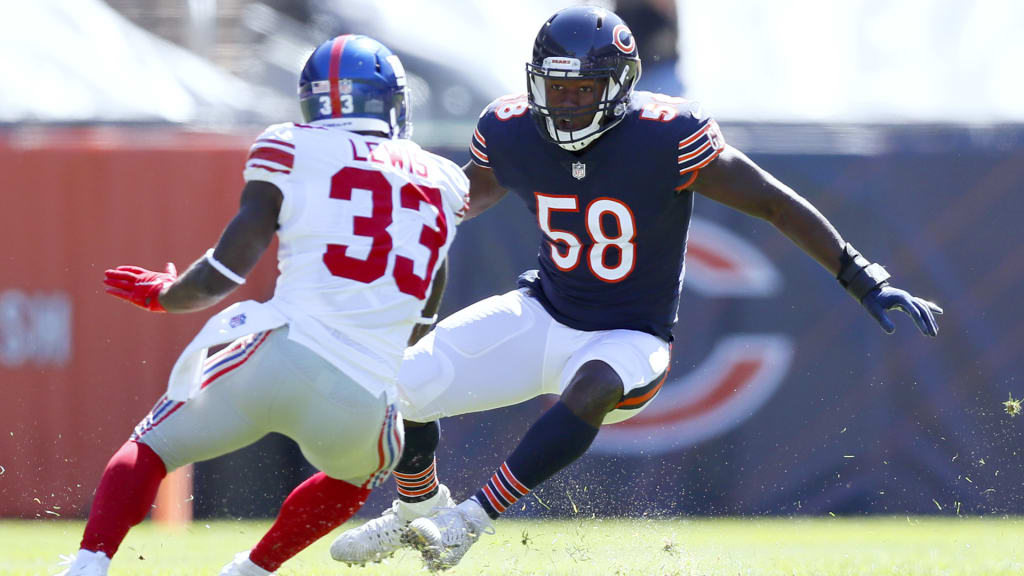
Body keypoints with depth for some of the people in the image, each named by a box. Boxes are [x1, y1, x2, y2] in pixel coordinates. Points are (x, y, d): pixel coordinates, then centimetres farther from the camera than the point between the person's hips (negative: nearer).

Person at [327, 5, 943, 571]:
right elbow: (476, 191, 14)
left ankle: (471, 520, -27)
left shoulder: (666, 136, -24)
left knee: (592, 389, -39)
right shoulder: (511, 131, -10)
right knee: (401, 384, -6)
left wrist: (868, 283, -20)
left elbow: (776, 203, -19)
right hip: (543, 315, 5)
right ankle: (418, 508, 25)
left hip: (627, 341, -4)